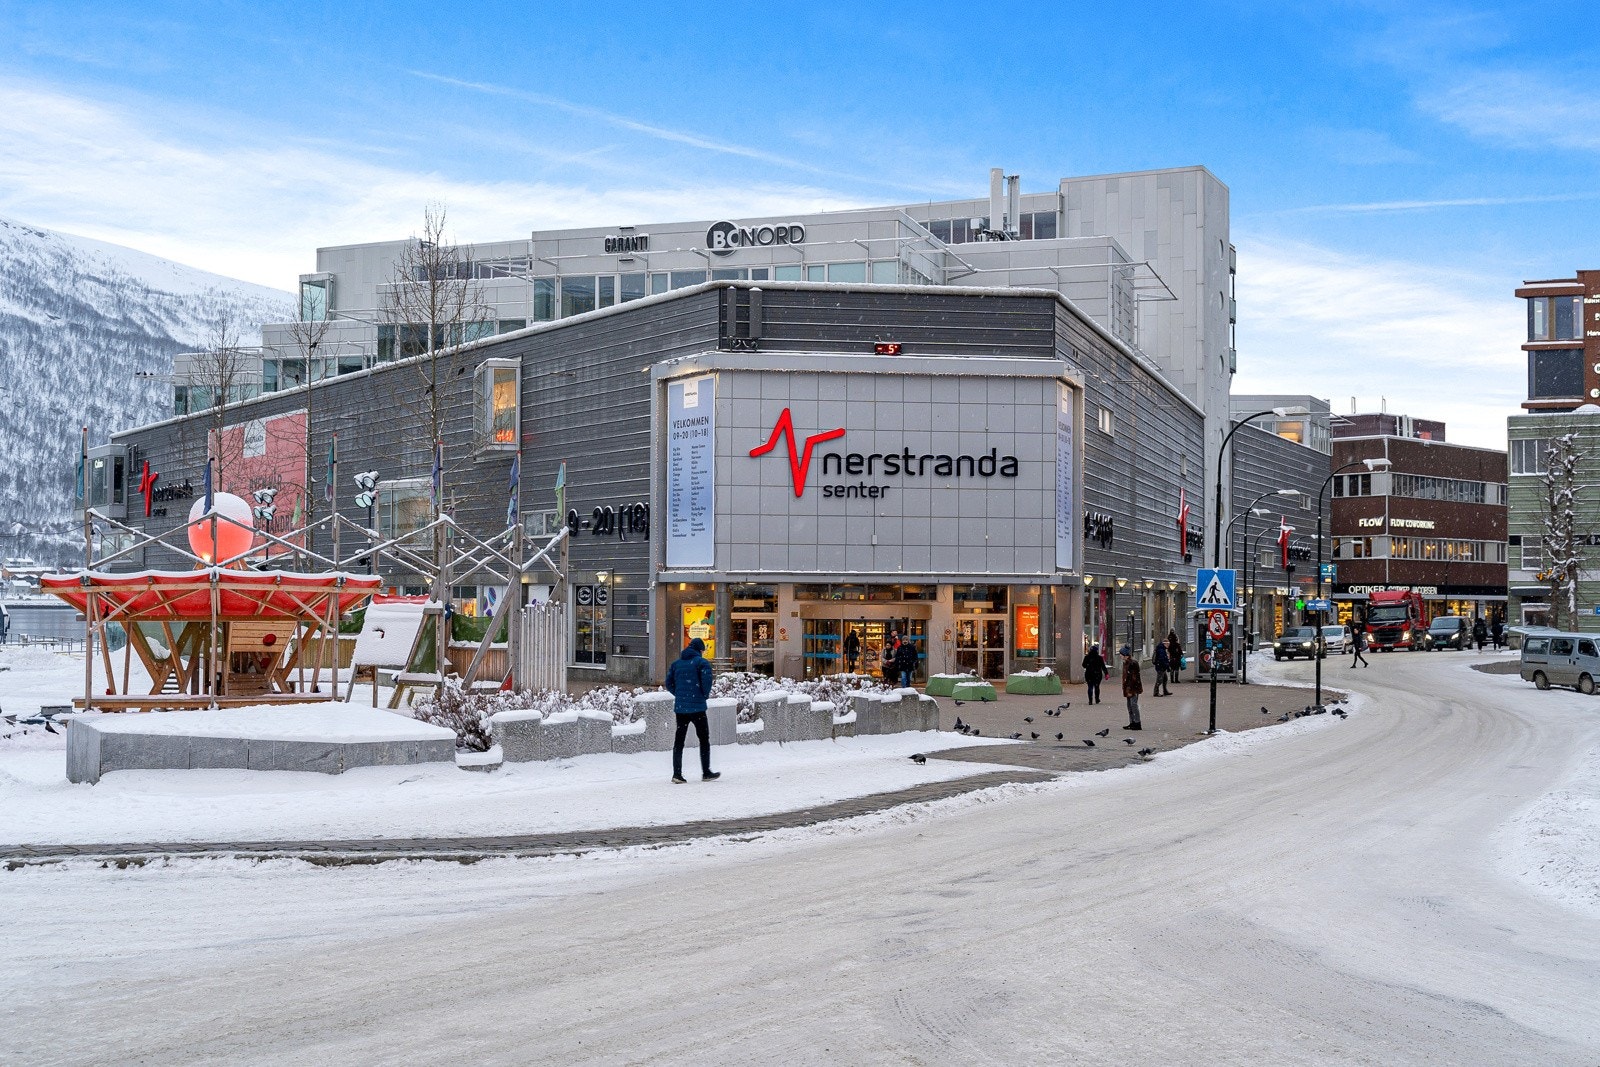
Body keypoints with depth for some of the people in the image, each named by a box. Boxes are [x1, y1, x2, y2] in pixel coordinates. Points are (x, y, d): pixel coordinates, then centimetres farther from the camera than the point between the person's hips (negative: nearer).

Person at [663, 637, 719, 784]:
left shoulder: (676, 663, 11)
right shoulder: (702, 663, -6)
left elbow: (669, 684, 10)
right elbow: (706, 683, -15)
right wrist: (705, 695, 4)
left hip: (680, 708, 5)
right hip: (697, 707, -5)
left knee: (679, 741, 8)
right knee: (704, 739, 7)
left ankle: (677, 774, 3)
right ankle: (706, 773, 10)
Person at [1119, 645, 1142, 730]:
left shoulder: (1133, 663, -17)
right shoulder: (1126, 663, 12)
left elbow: (1134, 678, -19)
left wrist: (1130, 690, -20)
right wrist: (1125, 689, 17)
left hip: (1133, 688, -10)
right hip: (1129, 688, 10)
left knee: (1133, 704, -8)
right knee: (1130, 706, 13)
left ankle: (1137, 724, -4)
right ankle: (1132, 723, 20)